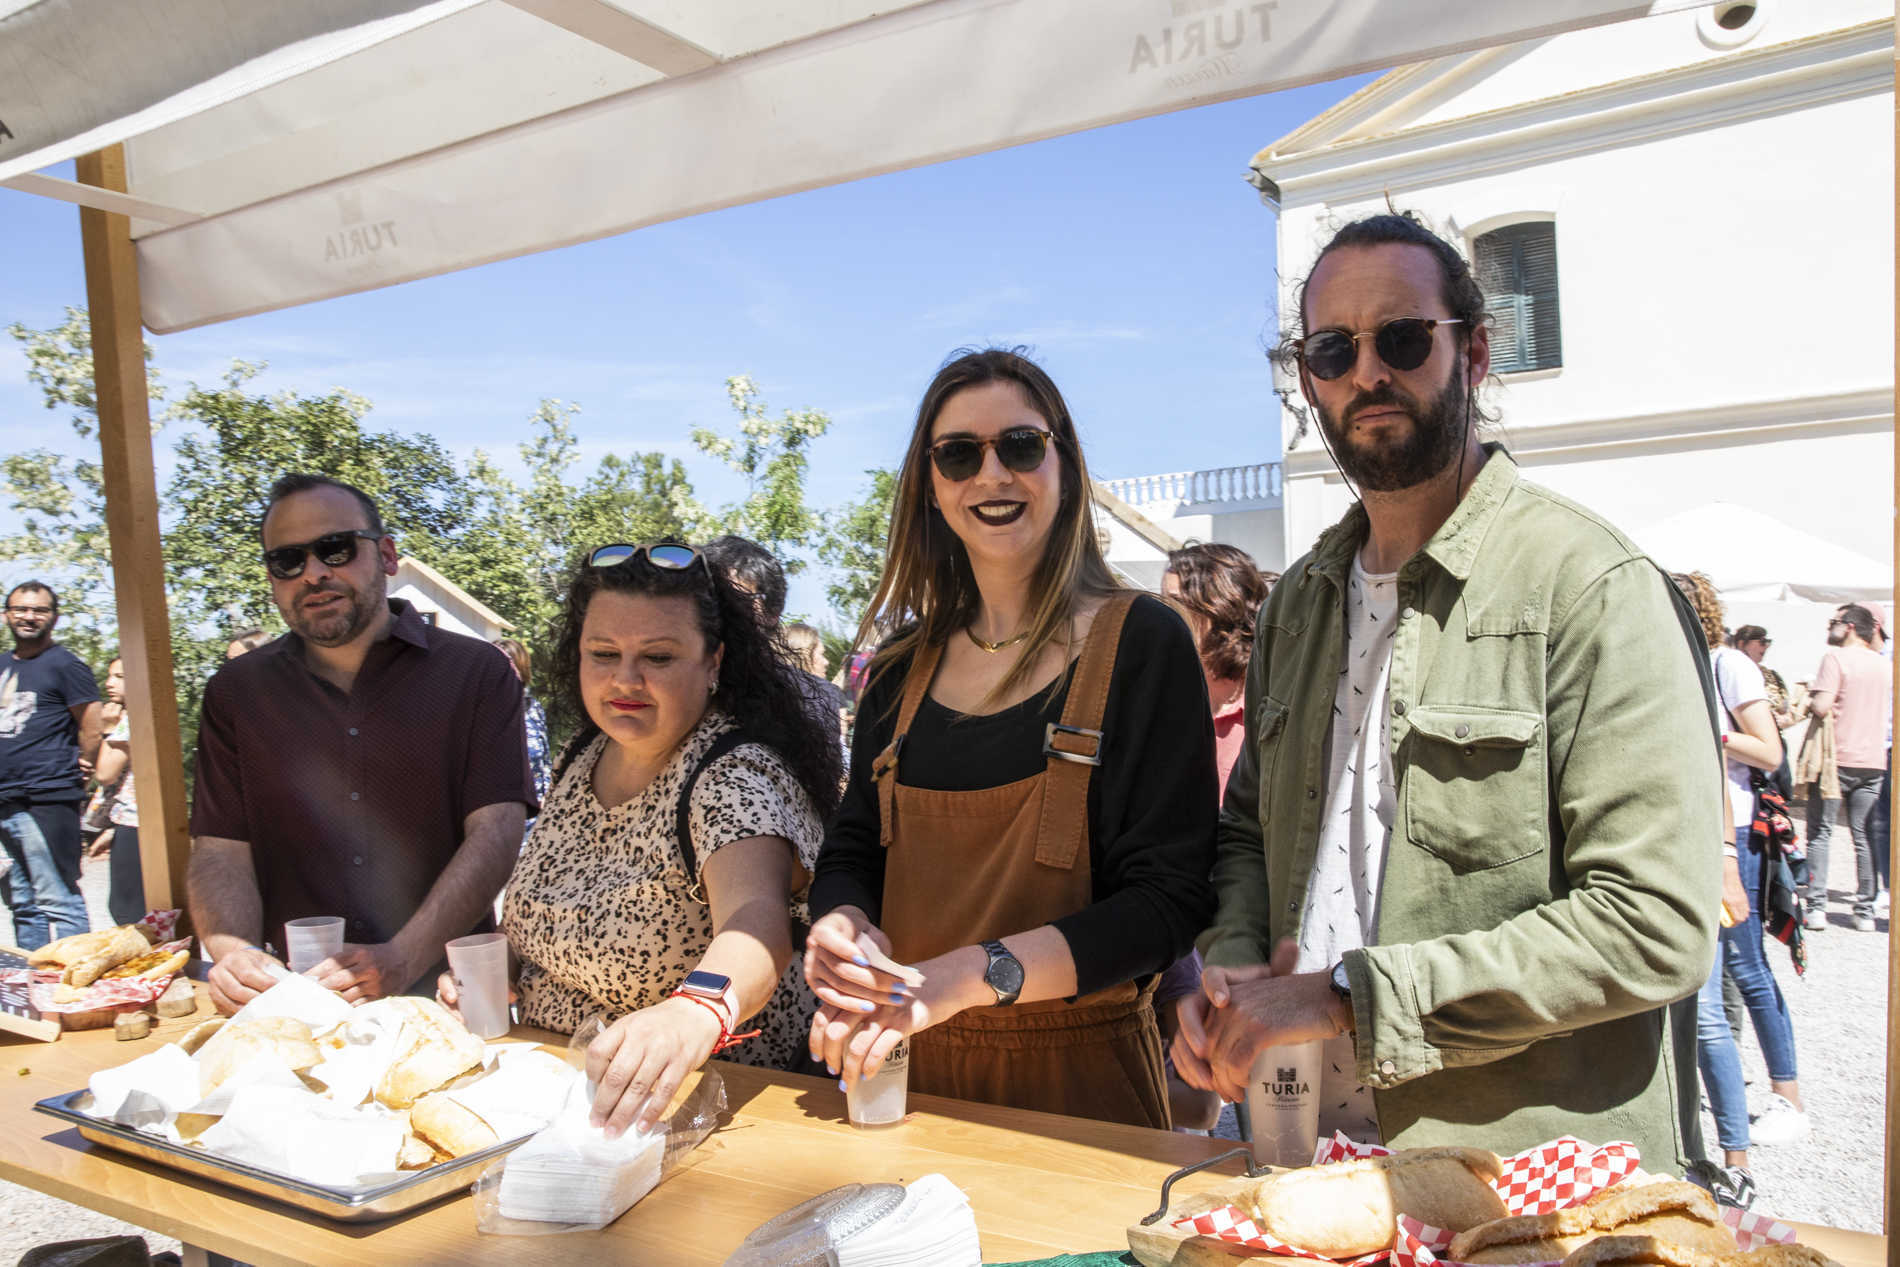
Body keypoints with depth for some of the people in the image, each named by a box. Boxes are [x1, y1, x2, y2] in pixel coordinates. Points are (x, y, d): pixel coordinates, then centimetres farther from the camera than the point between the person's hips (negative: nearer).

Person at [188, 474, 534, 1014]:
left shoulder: (476, 672, 3)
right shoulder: (235, 693, 14)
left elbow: (496, 832, -6)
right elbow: (221, 850, 9)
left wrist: (402, 962, -18)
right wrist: (233, 953, -11)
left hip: (442, 991, -3)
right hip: (293, 1005, 3)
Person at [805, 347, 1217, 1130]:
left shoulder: (1143, 643, -10)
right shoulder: (905, 664, 4)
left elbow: (1170, 899, -15)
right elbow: (852, 849, 9)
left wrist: (975, 974, -26)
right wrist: (842, 929, -14)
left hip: (1080, 1073, -4)